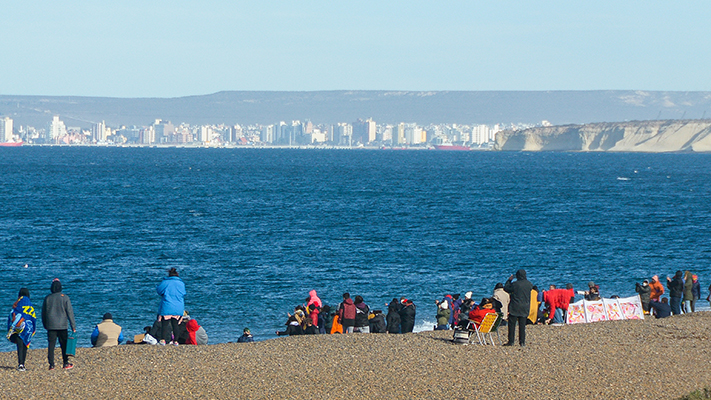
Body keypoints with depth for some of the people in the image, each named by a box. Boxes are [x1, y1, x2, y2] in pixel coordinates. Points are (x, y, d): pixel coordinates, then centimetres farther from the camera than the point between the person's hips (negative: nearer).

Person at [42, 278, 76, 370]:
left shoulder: (47, 298, 3)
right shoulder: (65, 298, -4)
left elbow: (43, 313, 11)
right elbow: (70, 312, -3)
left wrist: (45, 325, 22)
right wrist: (73, 326, 1)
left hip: (50, 325, 2)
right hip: (62, 326, -2)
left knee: (51, 345, 2)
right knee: (64, 345, 7)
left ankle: (51, 364, -1)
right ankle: (65, 364, 10)